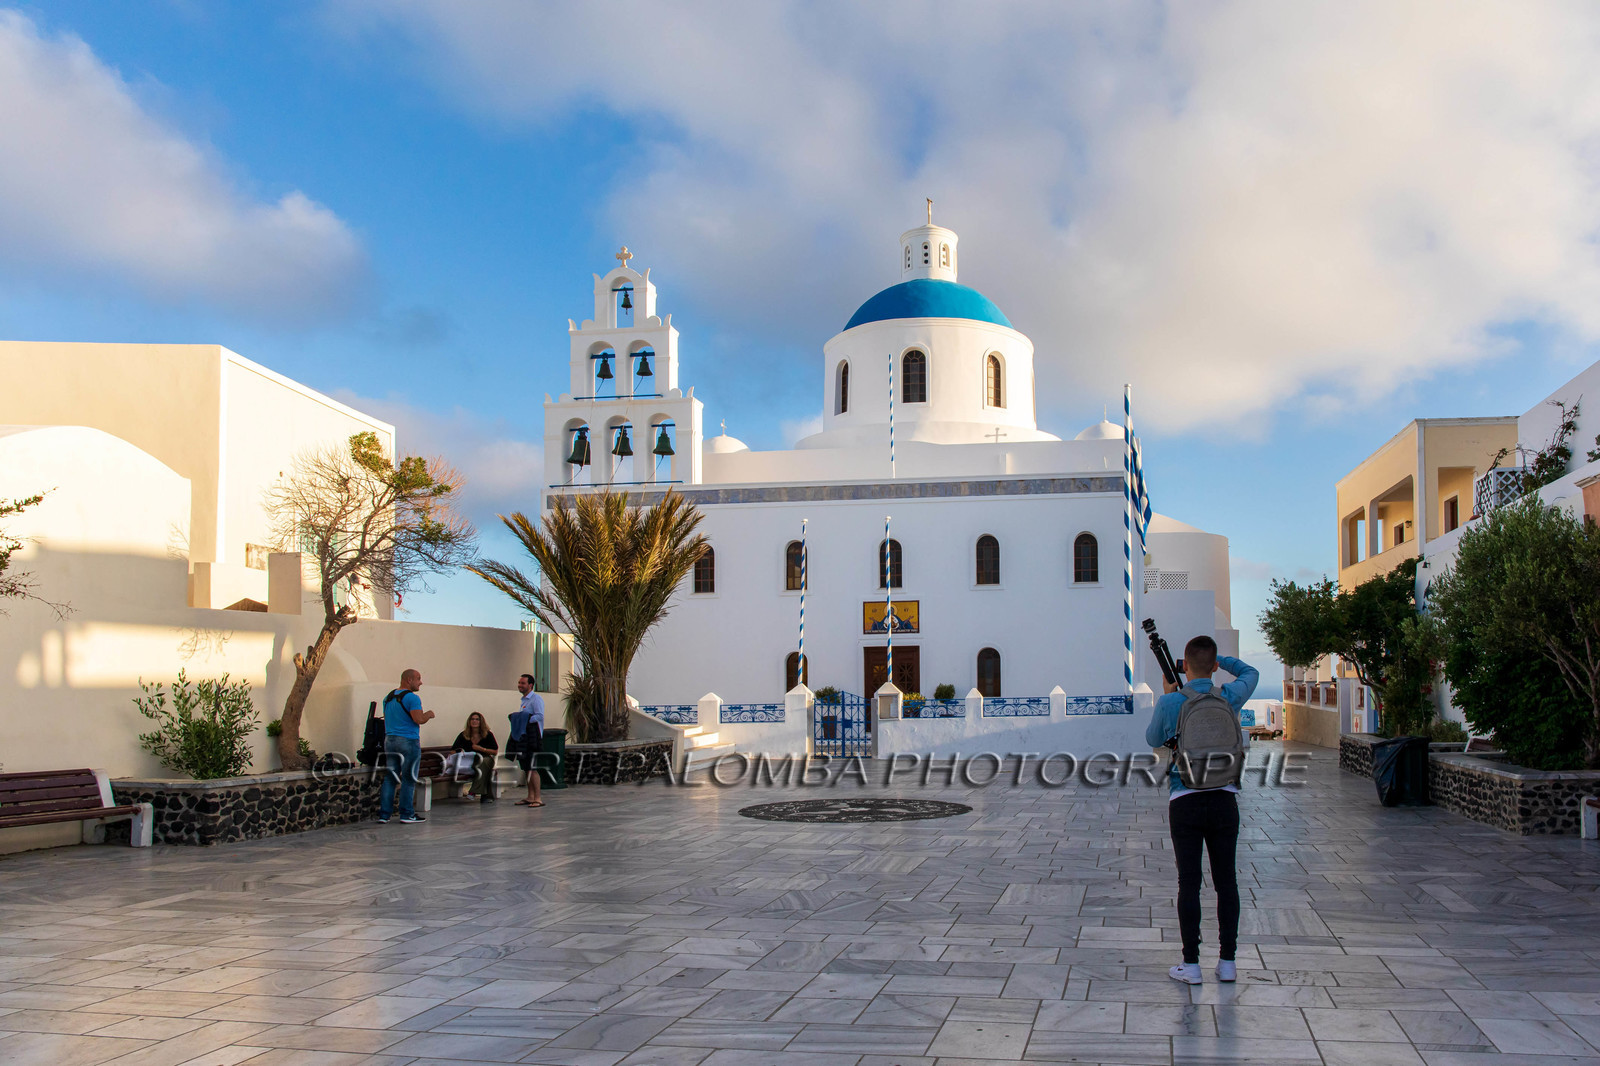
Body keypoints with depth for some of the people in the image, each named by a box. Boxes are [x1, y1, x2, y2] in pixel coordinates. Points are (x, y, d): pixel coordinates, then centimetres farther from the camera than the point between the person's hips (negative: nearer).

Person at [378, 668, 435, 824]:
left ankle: (383, 814, 6)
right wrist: (428, 714, -1)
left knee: (389, 779, 8)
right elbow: (419, 719, -21)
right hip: (408, 741, -7)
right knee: (408, 779, 0)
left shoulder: (388, 698, 14)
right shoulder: (412, 697, -12)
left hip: (389, 741, 7)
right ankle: (407, 814, 2)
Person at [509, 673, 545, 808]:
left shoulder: (536, 699, -8)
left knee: (531, 768, -11)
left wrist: (525, 720, -20)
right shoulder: (523, 700, 20)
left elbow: (540, 716, -18)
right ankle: (530, 797, 17)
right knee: (526, 768, 11)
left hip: (532, 738, -9)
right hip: (522, 737, 9)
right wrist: (516, 718, 9)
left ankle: (537, 799, -10)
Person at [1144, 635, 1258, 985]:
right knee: (1226, 881, 8)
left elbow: (1154, 740, 13)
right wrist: (1220, 659, 22)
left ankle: (1191, 964, 4)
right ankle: (1227, 962, 12)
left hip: (1185, 801, -2)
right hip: (1224, 799, 2)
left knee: (1189, 883, 1)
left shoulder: (1170, 703, -5)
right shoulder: (1229, 698, 2)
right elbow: (1250, 673, 24)